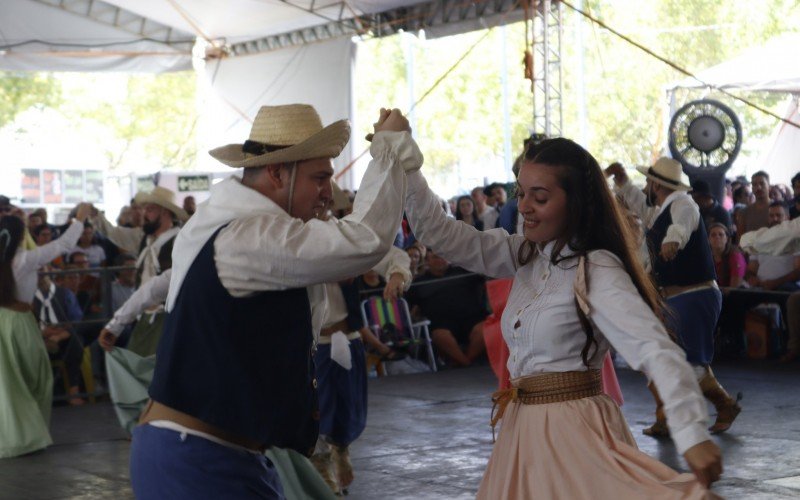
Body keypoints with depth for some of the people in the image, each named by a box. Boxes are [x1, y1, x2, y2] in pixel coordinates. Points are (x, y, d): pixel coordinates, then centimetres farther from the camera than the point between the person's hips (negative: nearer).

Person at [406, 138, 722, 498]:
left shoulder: (597, 271, -16)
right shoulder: (526, 255, 7)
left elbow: (656, 351, -26)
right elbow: (440, 235, 9)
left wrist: (692, 435, -36)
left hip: (573, 433, -7)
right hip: (524, 428, 7)